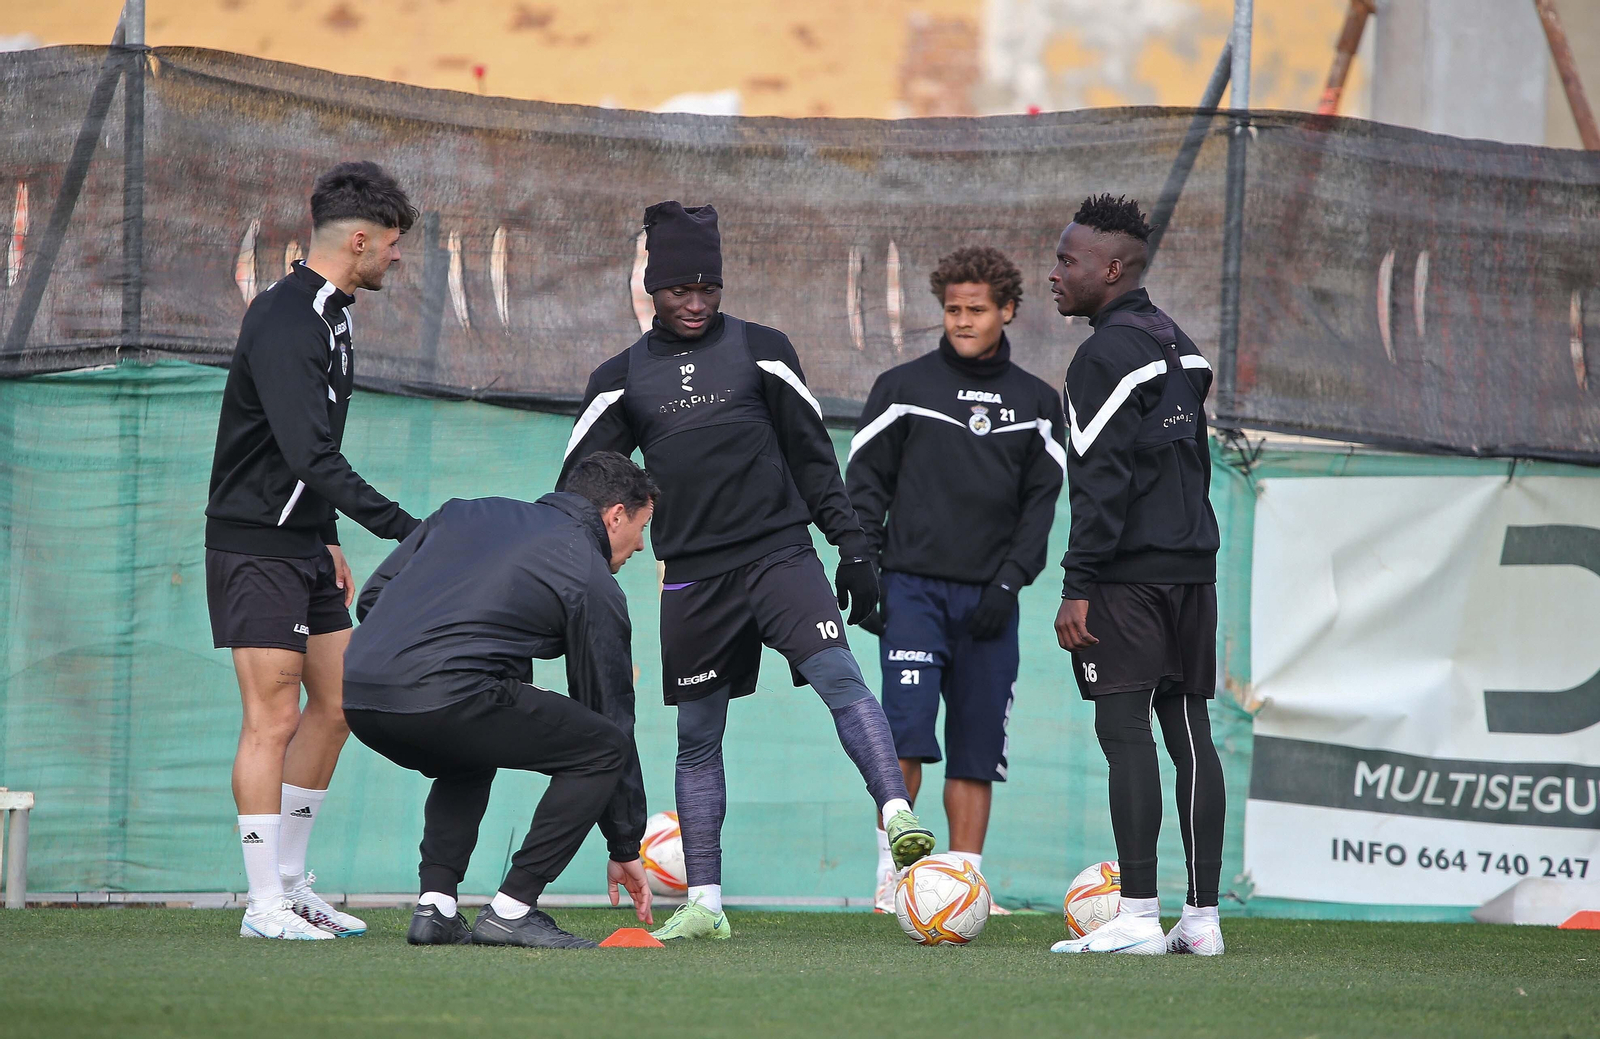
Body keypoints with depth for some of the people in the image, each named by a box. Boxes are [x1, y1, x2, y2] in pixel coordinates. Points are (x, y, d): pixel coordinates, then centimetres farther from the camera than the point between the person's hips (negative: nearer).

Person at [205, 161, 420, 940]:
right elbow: (310, 458, -29)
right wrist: (407, 531, -30)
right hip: (255, 547, -10)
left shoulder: (330, 317, 12)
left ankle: (292, 885, 18)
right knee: (274, 716, -10)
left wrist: (328, 542, 21)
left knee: (334, 705, 11)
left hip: (304, 545, 10)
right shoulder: (284, 326, -20)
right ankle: (265, 906, -7)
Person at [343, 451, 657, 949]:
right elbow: (610, 713, 16)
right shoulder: (595, 584, 11)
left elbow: (372, 597, 24)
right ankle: (512, 910, 2)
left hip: (359, 695, 7)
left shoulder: (467, 513, 28)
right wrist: (624, 848, 23)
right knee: (602, 749, 7)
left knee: (468, 762, 37)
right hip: (445, 697, -7)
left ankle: (434, 906, 19)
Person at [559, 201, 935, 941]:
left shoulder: (760, 352, 7)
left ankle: (898, 817, -35)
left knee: (841, 678, -24)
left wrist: (851, 545, 5)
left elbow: (812, 455, 11)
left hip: (779, 553, -2)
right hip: (692, 575, 2)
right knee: (697, 740, 5)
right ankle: (703, 904, 11)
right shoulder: (621, 380, 10)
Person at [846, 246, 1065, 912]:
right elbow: (865, 484, 6)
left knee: (978, 748, 1)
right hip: (913, 587, -2)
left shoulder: (1035, 404, 11)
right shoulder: (903, 388, 5)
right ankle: (891, 872, -10)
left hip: (989, 598, 2)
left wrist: (1008, 582, -4)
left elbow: (1042, 502, 9)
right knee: (907, 730, -16)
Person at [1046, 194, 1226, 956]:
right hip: (1192, 568, 9)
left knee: (1125, 732, -8)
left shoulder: (1106, 354, -10)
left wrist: (1079, 586, -16)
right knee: (1189, 732, 8)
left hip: (1130, 574, -9)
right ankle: (1202, 916, 7)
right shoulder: (1181, 349, 18)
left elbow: (1102, 480, -16)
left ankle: (1138, 917, -13)